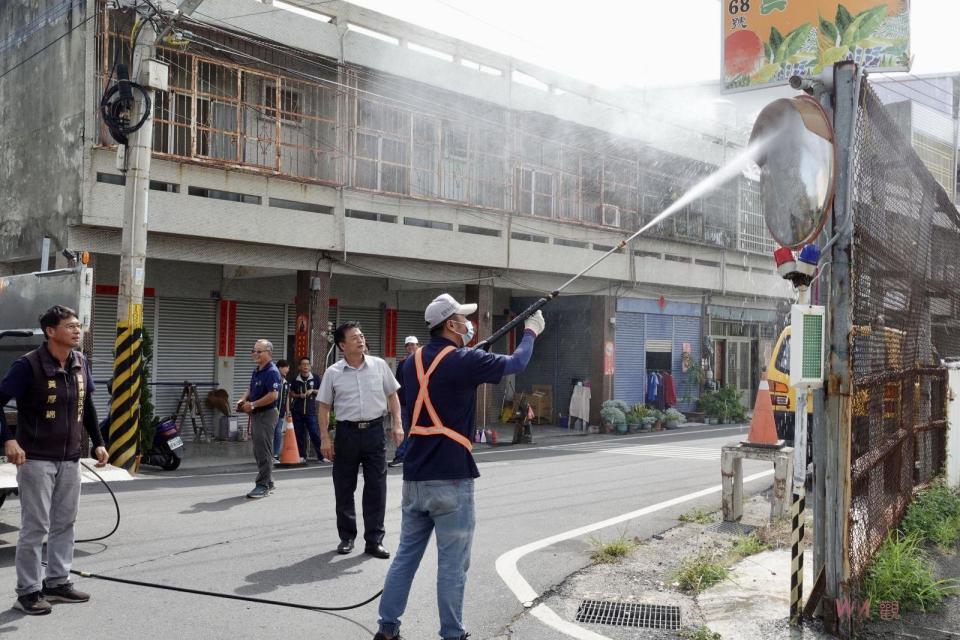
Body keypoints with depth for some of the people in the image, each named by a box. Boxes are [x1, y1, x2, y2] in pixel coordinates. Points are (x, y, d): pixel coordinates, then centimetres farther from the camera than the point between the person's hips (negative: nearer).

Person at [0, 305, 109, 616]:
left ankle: (57, 582, 26)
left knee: (65, 523, 13)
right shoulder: (29, 365, -15)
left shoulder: (80, 363, 4)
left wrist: (98, 443, 13)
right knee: (35, 526, 0)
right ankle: (28, 592, 11)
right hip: (36, 459, -6)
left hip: (70, 459, 6)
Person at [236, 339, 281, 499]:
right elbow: (251, 389, 25)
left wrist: (252, 404, -19)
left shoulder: (272, 372, -16)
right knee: (259, 451, 15)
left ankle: (263, 485, -1)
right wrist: (243, 400, 5)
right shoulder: (256, 371, 14)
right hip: (256, 414, 10)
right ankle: (268, 482, 24)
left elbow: (273, 395, -24)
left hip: (267, 414, -10)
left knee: (263, 451, -6)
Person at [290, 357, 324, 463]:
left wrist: (312, 391, -7)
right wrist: (299, 395, -6)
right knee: (300, 434, 4)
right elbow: (291, 393, 13)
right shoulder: (295, 380, 7)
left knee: (315, 434, -6)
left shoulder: (315, 379, 5)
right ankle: (302, 456, 13)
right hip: (297, 411, 2)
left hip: (311, 410, -2)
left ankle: (321, 456, -3)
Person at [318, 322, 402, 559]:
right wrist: (325, 437, -3)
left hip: (374, 431, 1)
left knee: (376, 487, 1)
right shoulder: (333, 373, -1)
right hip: (347, 432, 0)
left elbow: (392, 396, 9)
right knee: (344, 488, 7)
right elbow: (324, 407, 3)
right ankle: (346, 537, 23)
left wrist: (397, 424, 0)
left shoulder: (379, 365, 2)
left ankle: (374, 540, 10)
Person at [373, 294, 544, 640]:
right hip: (451, 480, -6)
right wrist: (531, 331, 19)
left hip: (415, 478, 7)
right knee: (452, 565, 3)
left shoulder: (413, 362, 7)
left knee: (405, 556, 15)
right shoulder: (463, 361, -11)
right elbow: (516, 363, 3)